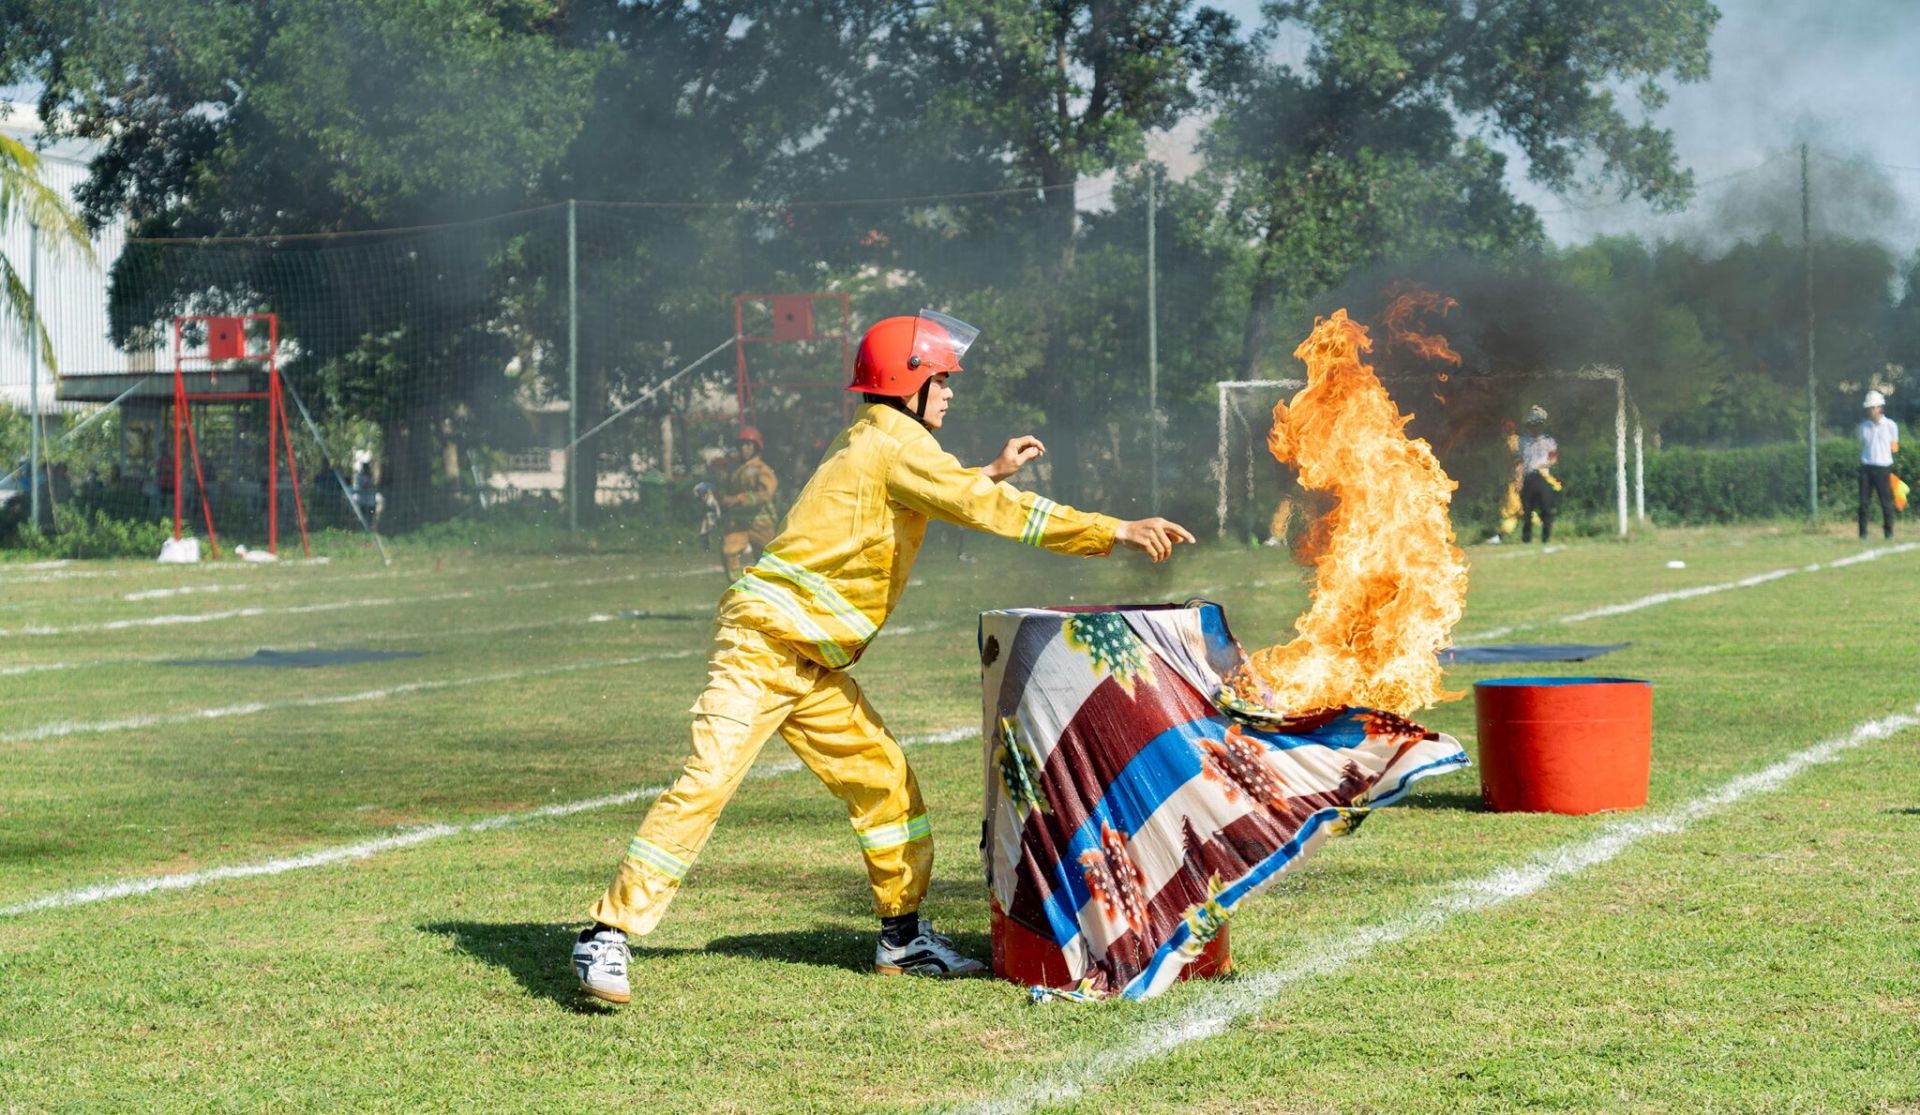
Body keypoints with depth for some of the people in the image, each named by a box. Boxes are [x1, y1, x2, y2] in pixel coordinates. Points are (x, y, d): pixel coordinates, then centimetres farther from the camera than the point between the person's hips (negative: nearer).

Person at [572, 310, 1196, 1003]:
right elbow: (984, 508, -18)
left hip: (816, 664, 10)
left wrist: (991, 473, 34)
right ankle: (608, 937, -18)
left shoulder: (869, 443, 18)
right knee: (706, 782, -17)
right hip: (765, 640, -10)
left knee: (885, 782, 11)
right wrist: (1115, 533, -20)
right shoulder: (895, 441, -10)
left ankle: (903, 937, 20)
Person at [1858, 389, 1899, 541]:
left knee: (1886, 501, 0)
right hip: (1866, 467, 2)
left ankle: (1889, 532, 10)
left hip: (1883, 467, -2)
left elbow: (1894, 448, 9)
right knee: (1863, 501, -3)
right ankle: (1863, 533, 2)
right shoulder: (1863, 426, 8)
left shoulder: (1890, 425, 2)